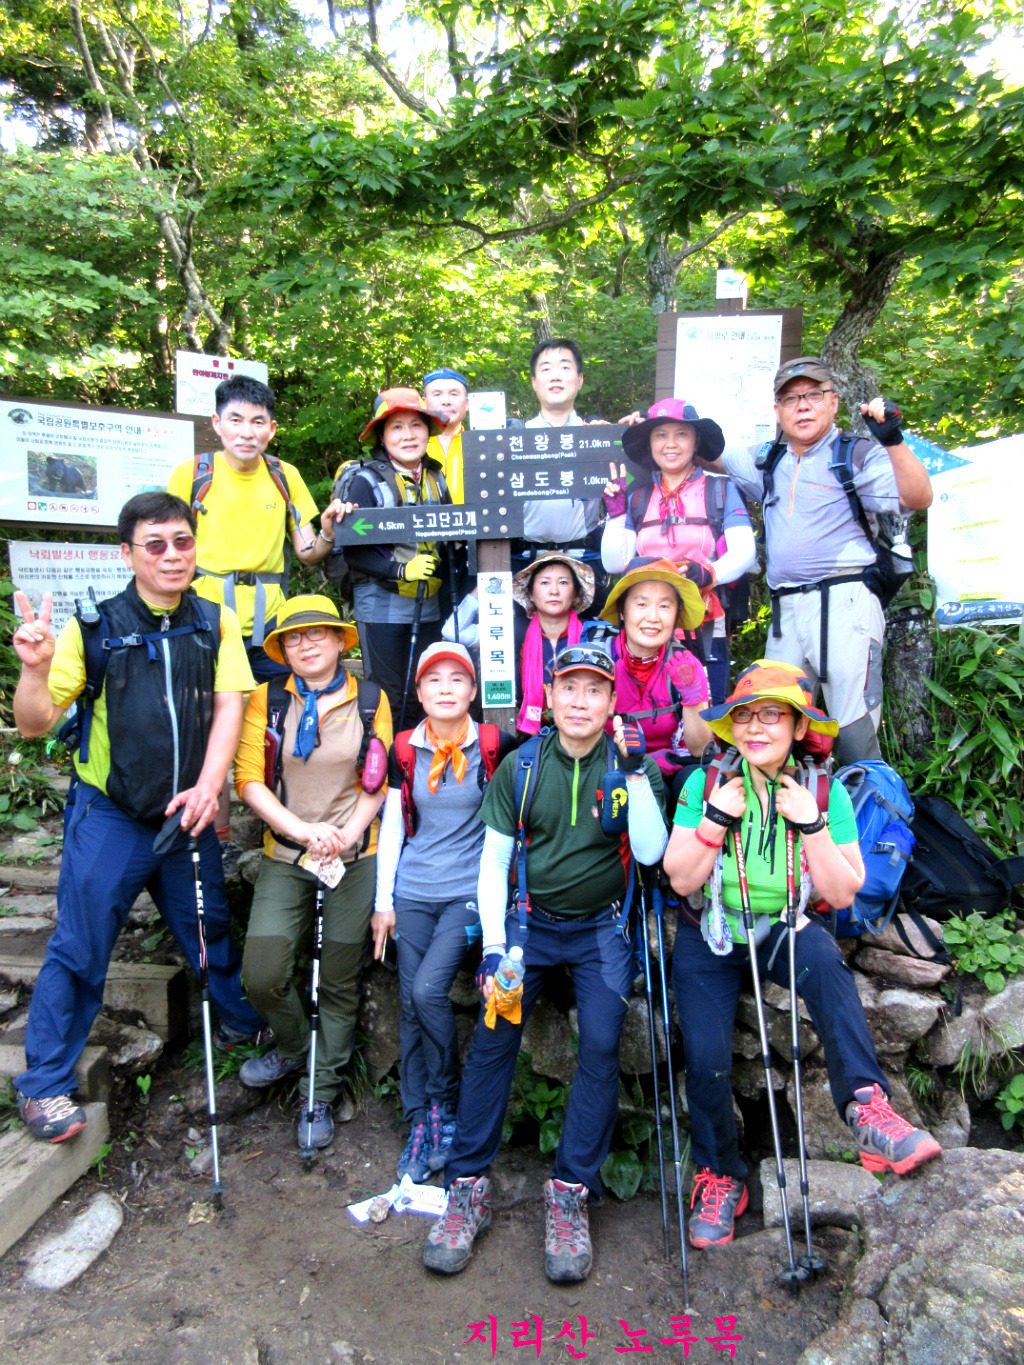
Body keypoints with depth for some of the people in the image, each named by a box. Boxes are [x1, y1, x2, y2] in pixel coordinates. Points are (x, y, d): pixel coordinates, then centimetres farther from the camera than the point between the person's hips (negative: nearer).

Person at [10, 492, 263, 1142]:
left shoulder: (216, 623, 3)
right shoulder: (92, 627, -6)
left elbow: (229, 705, -3)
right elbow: (35, 724, -5)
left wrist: (208, 784, -16)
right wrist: (35, 666, -25)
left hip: (188, 815, 3)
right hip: (109, 819, -2)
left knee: (212, 932, 17)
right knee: (79, 950, 4)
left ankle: (247, 1023, 41)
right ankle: (45, 1085, 22)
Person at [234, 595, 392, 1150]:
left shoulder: (370, 701, 2)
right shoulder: (266, 700, 2)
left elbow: (379, 783, 3)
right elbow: (249, 778, -5)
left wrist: (345, 835, -13)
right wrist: (303, 831, -16)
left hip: (353, 858, 0)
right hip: (284, 858, 1)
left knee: (338, 982, 7)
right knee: (261, 976, -4)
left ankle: (321, 1094, 27)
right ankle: (293, 1047, 29)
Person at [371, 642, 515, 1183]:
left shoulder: (494, 746, -6)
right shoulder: (405, 749, 2)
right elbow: (392, 825, 6)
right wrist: (384, 901, 5)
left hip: (468, 890, -3)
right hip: (413, 892, 3)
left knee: (428, 990, -16)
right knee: (411, 1004, 4)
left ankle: (445, 1100, 10)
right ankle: (419, 1120, 20)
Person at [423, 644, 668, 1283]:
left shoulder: (632, 765, -3)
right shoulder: (520, 766, -2)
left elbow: (650, 853, -15)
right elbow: (494, 859, 1)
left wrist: (637, 773, -26)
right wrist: (494, 948, -8)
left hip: (602, 926, 0)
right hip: (531, 921, 1)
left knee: (602, 1044, -16)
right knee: (493, 1037, -13)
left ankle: (571, 1195, 1)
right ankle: (469, 1188, 3)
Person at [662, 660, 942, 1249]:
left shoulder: (825, 793, -3)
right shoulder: (707, 783, -5)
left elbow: (842, 894, -6)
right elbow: (681, 879, -9)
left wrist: (811, 825, -18)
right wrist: (718, 818, -20)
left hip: (785, 932, 0)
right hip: (710, 937, 0)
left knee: (824, 959, -35)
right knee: (706, 1057, -13)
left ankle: (867, 1104, -35)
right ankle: (720, 1177, 13)